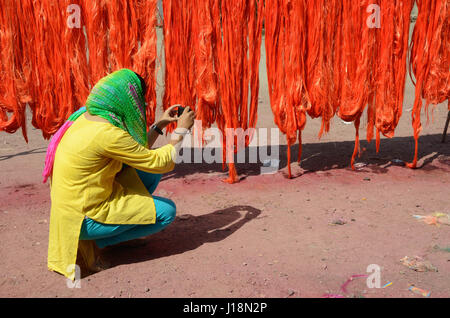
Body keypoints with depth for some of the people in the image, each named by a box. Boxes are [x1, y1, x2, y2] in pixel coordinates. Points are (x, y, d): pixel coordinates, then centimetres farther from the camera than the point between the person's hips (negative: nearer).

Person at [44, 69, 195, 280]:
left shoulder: (87, 117, 3)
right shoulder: (107, 133, -26)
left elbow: (138, 154, 12)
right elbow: (162, 163, -20)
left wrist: (159, 125, 11)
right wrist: (181, 129, -7)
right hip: (84, 218, -9)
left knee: (150, 173, 10)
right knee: (167, 211, -3)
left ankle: (122, 226, 18)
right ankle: (94, 244, -1)